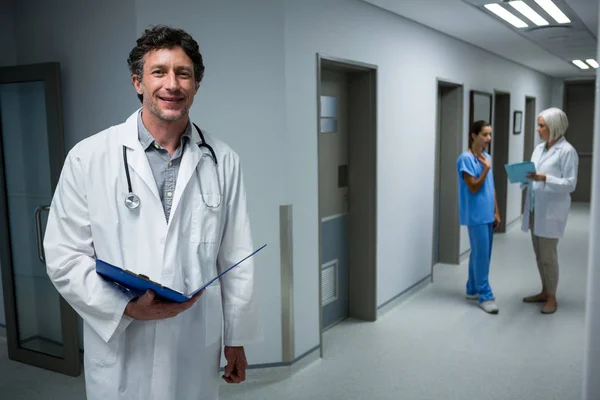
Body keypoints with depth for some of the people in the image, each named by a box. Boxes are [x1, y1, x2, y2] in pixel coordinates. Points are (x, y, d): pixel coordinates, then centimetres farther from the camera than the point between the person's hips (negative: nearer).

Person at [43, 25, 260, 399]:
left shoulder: (223, 161, -1)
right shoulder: (88, 158, -6)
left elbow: (236, 257, 2)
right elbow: (65, 257, -4)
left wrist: (237, 338, 6)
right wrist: (127, 308, -16)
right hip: (121, 354, -1)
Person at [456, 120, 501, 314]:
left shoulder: (487, 157, 12)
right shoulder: (466, 159, -12)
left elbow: (491, 188, 16)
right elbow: (474, 188, -15)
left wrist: (496, 212, 15)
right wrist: (486, 169, -16)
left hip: (487, 214, 8)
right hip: (476, 215, -8)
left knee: (481, 254, 13)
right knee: (481, 255, -5)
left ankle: (473, 289, 24)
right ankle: (485, 296, 2)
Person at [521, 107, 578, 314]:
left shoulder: (567, 151, -10)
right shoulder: (538, 148, 11)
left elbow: (570, 184, -14)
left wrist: (544, 178, -25)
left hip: (551, 211, -7)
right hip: (534, 209, 7)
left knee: (548, 255, -1)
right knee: (539, 255, 14)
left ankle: (552, 298, 13)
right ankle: (544, 292, 28)